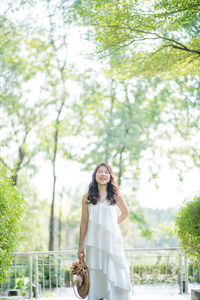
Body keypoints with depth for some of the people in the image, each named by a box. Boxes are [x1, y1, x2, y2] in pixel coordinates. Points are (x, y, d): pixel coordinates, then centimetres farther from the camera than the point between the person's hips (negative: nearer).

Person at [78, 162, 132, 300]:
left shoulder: (115, 196, 5)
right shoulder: (87, 198, 4)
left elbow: (125, 212, 21)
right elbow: (84, 222, 7)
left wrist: (114, 223, 6)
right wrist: (81, 246, 5)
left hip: (112, 241, 0)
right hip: (94, 242, 0)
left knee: (114, 275, -3)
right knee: (96, 277, 0)